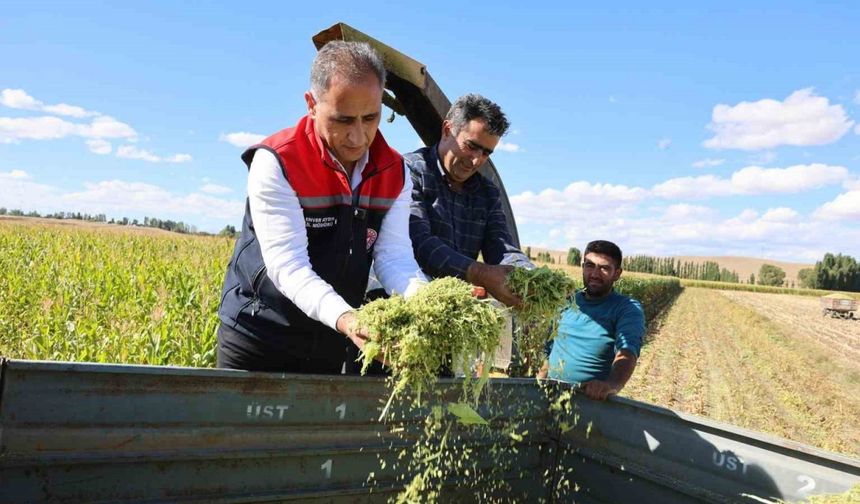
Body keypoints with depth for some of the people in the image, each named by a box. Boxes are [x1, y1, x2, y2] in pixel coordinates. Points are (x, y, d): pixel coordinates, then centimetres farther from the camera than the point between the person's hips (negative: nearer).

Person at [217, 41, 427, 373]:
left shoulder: (395, 172, -4)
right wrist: (345, 319, -42)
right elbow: (288, 265, -26)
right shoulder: (276, 164, -20)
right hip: (259, 339, -4)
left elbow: (394, 257, -11)